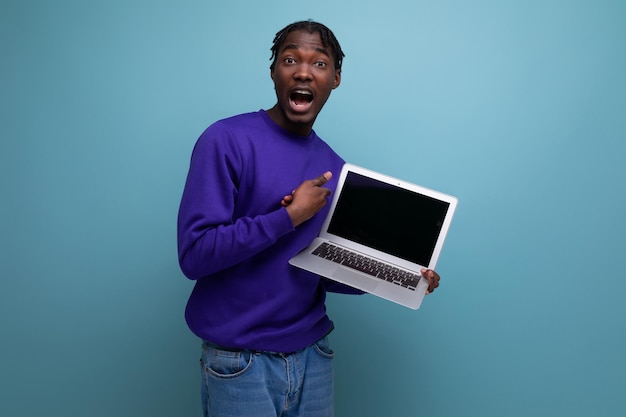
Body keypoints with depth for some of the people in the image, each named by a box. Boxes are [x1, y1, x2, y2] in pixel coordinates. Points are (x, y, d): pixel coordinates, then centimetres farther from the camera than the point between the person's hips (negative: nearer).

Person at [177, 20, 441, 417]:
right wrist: (291, 215, -20)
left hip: (313, 355, 6)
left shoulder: (335, 170, 4)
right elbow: (194, 253, -19)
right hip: (240, 361, -5)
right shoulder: (226, 140, -13)